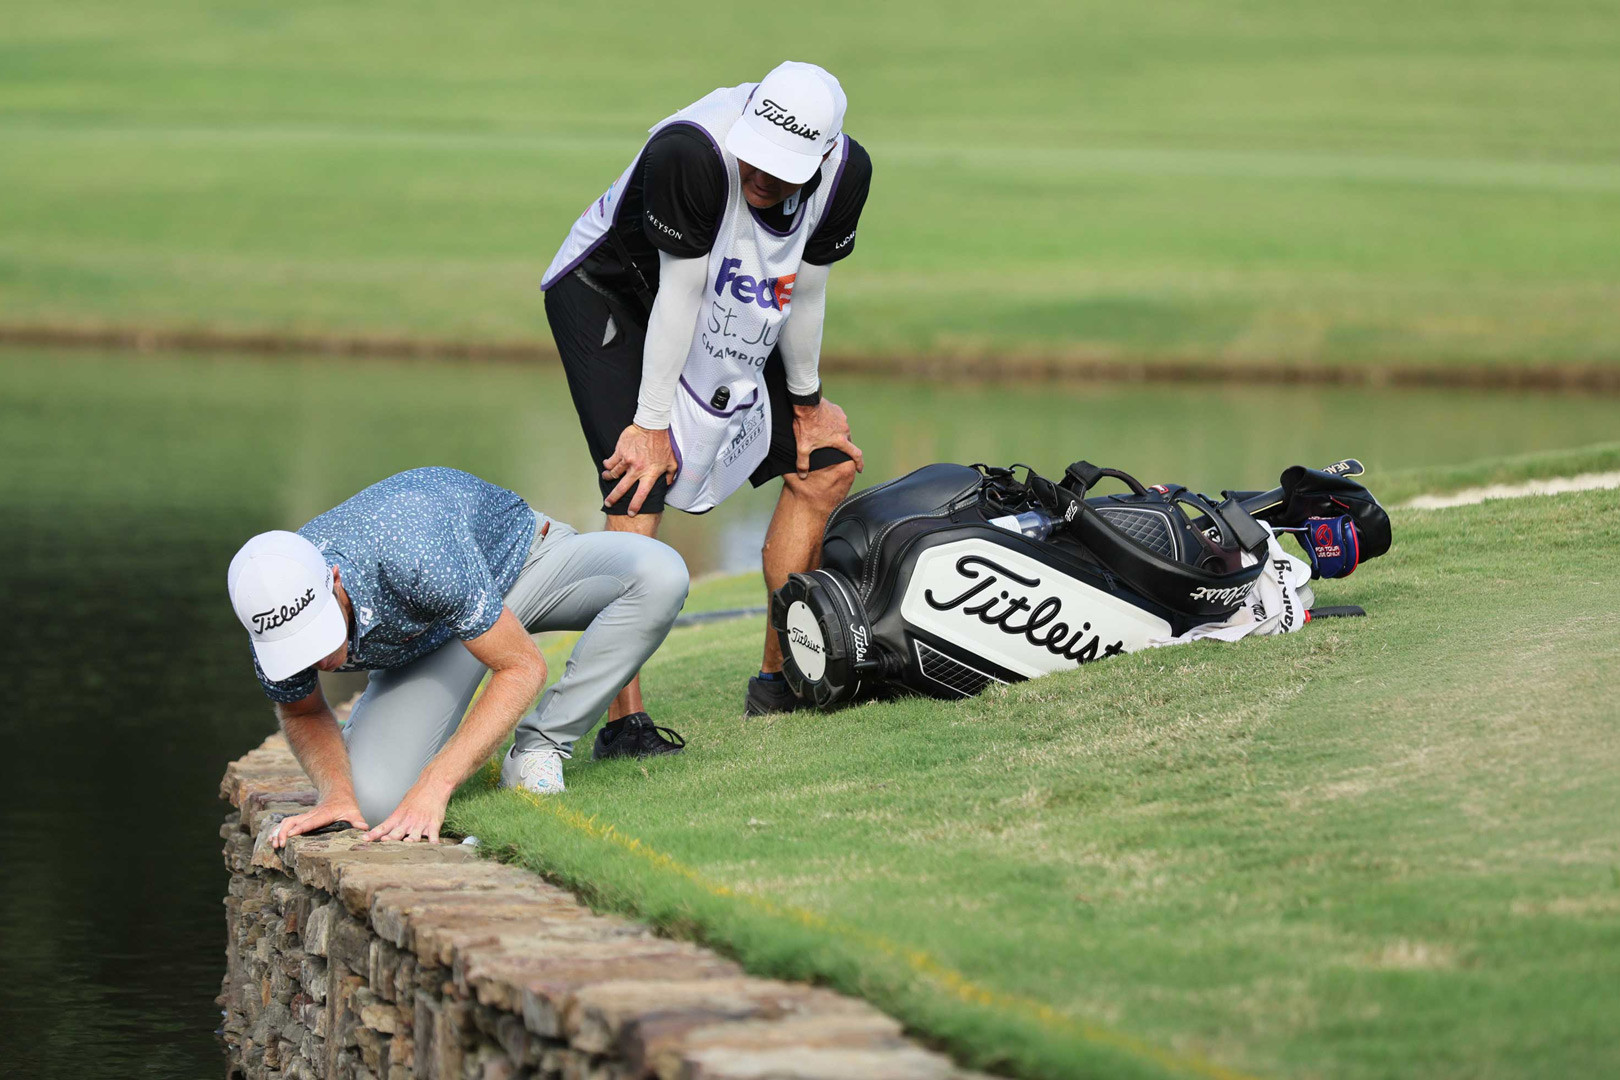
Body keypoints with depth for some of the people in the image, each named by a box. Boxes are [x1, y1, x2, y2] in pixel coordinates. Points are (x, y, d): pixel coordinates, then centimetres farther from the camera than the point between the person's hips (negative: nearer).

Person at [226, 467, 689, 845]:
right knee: (375, 803, -23)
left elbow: (522, 667, -34)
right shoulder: (275, 618, -29)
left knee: (659, 575, -35)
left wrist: (432, 787, -40)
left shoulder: (415, 553, -45)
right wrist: (336, 793, -26)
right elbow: (302, 712, -5)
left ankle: (540, 745, -18)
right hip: (425, 637, 2)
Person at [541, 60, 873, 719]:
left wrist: (807, 402, 7)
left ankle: (780, 679, 16)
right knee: (640, 493, -22)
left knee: (826, 464, 7)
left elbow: (803, 293, -3)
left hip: (734, 329, 7)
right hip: (604, 298, -7)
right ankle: (624, 716, -24)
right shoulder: (692, 151, -38)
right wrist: (652, 423, -23)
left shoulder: (844, 173, -20)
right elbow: (679, 293, -30)